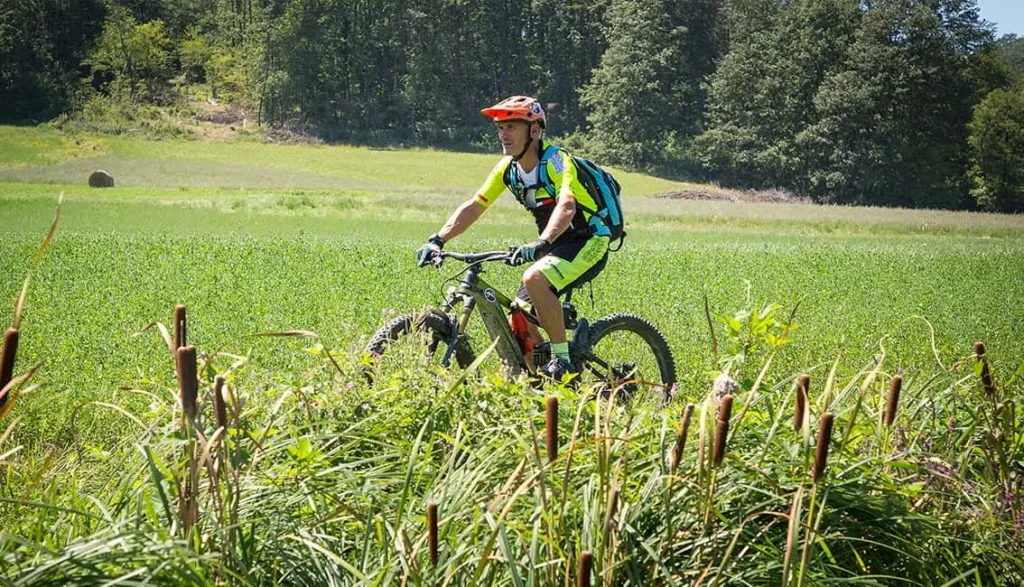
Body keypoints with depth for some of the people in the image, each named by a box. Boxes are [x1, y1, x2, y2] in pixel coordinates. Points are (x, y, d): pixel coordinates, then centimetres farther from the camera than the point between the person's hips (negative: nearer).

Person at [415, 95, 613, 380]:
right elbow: (473, 207, -1)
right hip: (555, 245, 8)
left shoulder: (556, 160, -22)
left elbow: (567, 206, -39)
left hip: (589, 242, -8)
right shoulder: (507, 168, 0)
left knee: (534, 278, -33)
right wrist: (437, 240, -14)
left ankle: (563, 360, -22)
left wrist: (540, 244, -55)